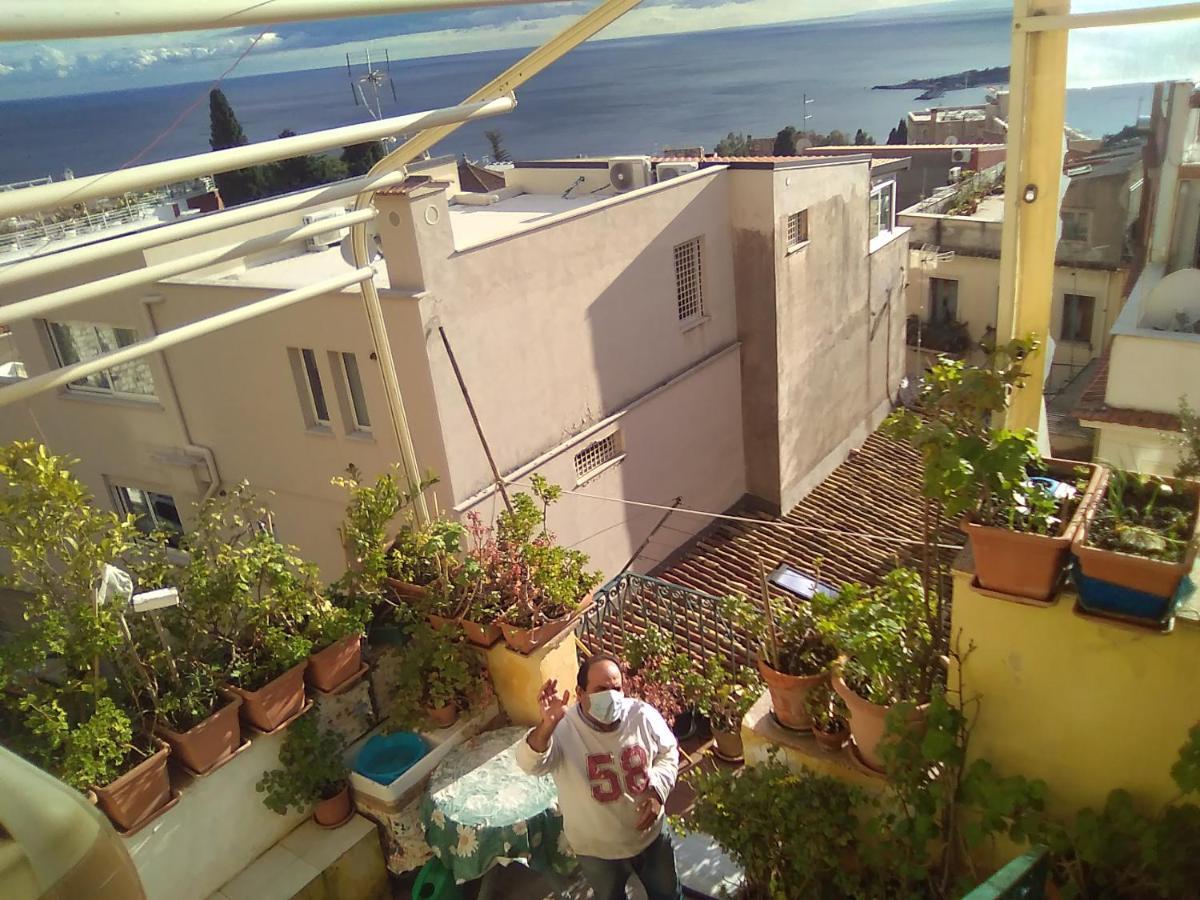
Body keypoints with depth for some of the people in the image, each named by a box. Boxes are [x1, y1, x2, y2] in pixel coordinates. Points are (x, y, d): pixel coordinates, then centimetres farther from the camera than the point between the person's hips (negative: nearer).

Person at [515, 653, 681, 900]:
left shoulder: (643, 715, -19)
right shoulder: (563, 730, -28)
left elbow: (668, 753, -3)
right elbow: (530, 763, -44)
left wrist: (657, 791, -19)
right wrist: (547, 725, -63)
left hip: (651, 835, 2)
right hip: (598, 849, -2)